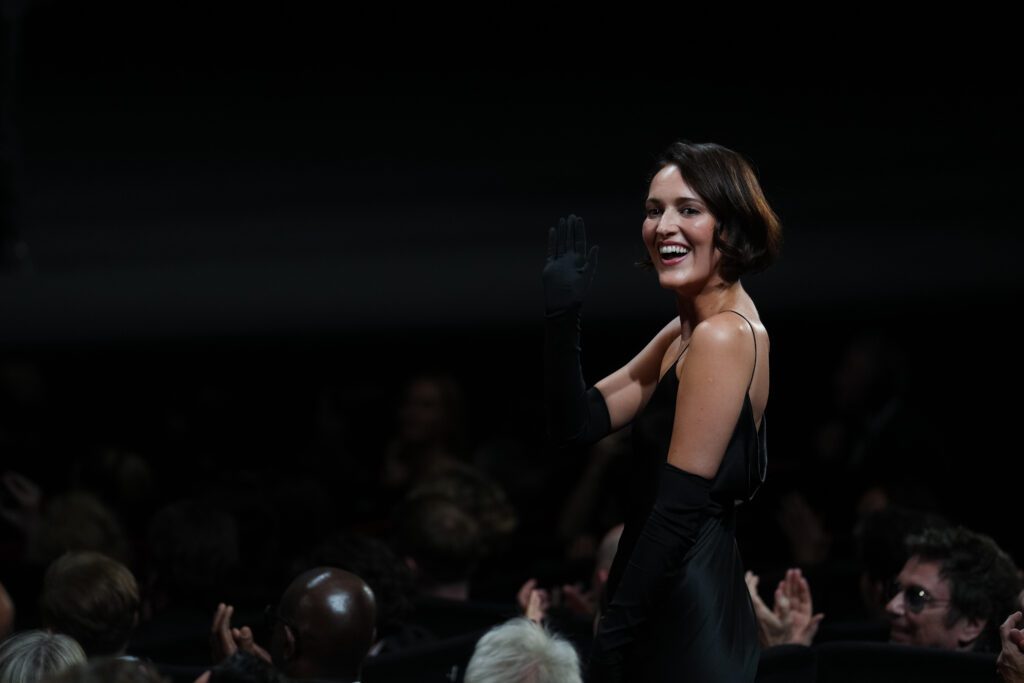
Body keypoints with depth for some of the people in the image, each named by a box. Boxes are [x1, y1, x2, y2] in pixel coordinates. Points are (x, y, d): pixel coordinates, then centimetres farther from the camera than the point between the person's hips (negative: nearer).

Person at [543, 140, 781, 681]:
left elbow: (681, 507, -19)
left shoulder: (723, 336, -16)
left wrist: (615, 631, -16)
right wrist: (562, 314, -2)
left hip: (684, 621, -9)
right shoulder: (685, 332, 13)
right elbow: (577, 425, 10)